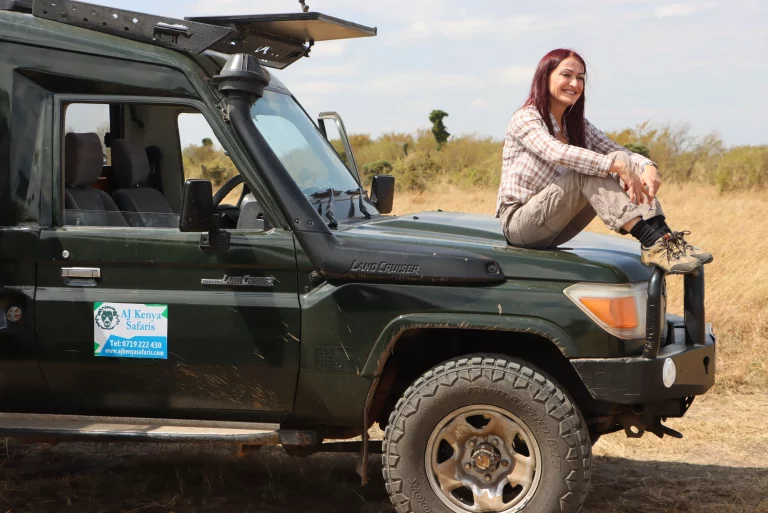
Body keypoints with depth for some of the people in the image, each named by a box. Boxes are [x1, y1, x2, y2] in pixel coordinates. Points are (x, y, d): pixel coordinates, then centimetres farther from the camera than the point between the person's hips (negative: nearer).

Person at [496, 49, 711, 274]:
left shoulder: (578, 126, 12)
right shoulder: (525, 119, -12)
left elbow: (620, 153, -1)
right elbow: (556, 152, -32)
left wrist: (648, 167, -25)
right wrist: (617, 166, -40)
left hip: (555, 231, 7)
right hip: (519, 223, -7)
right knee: (589, 172, -29)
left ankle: (664, 237, -31)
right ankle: (652, 243, -41)